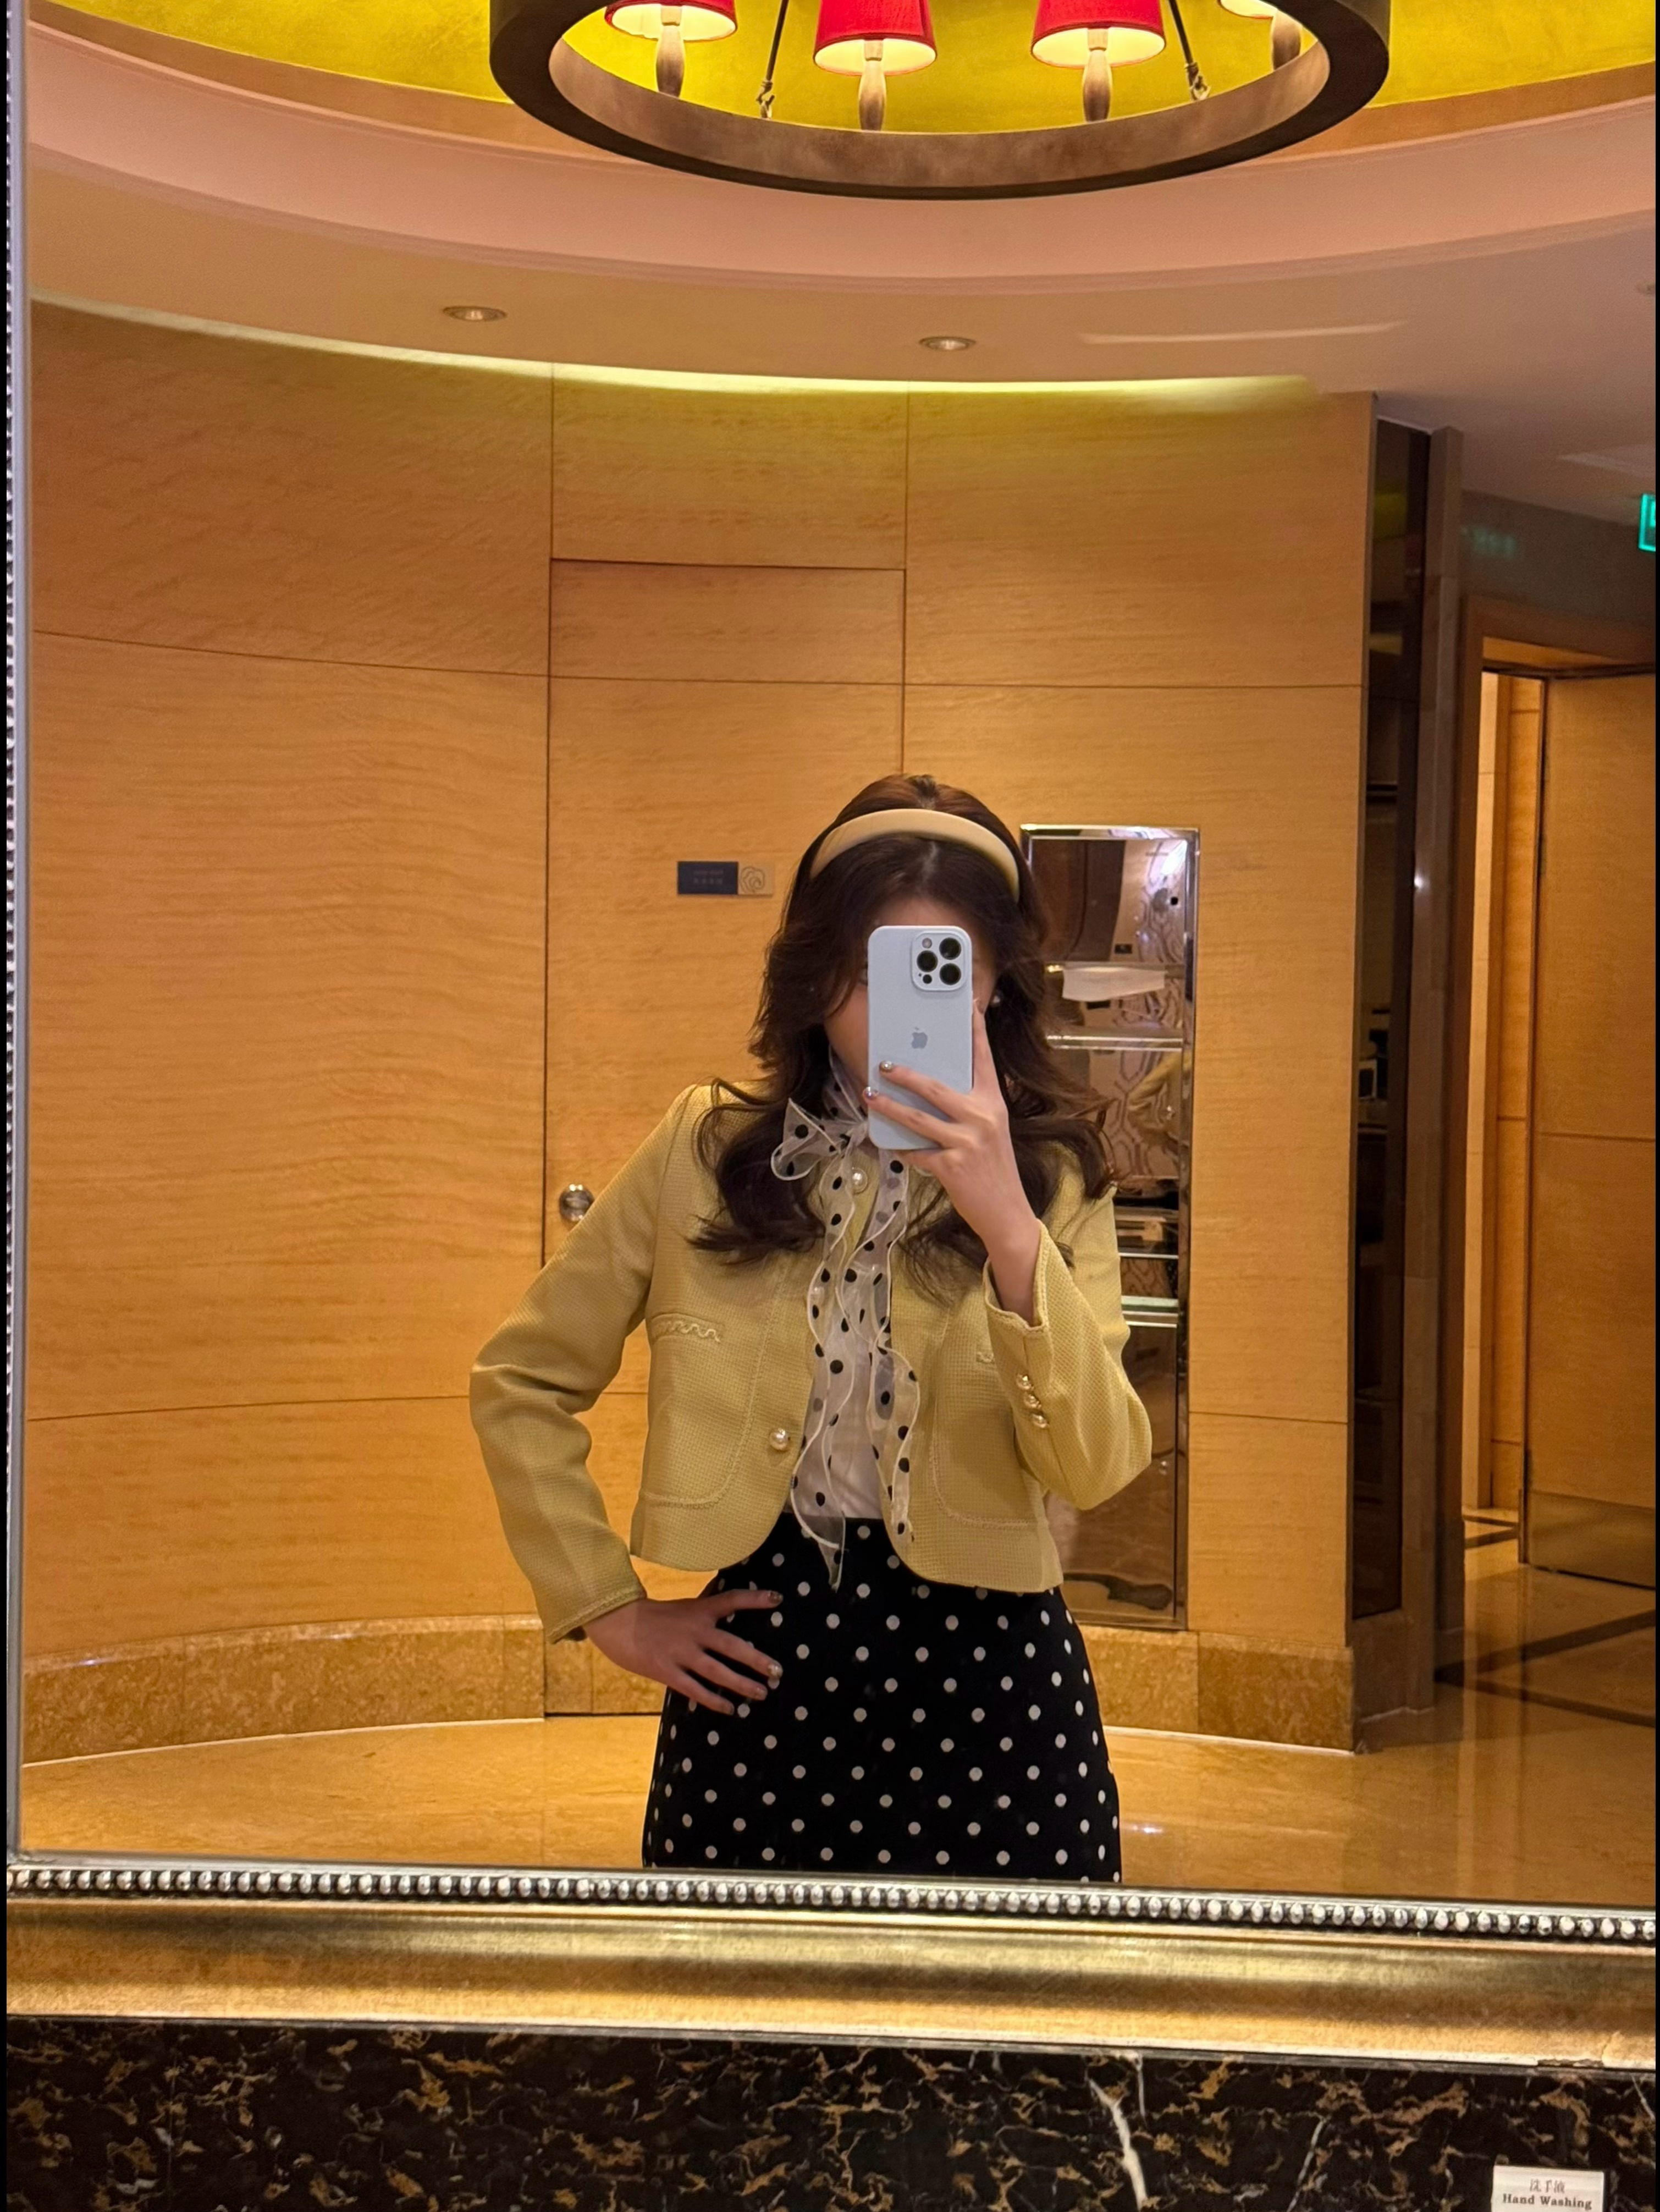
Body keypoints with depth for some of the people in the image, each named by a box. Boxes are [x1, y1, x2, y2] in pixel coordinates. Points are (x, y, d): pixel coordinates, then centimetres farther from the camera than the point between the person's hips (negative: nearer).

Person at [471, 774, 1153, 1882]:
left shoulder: (1054, 1176, -1)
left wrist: (1009, 1231, -27)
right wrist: (610, 1609, 4)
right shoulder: (706, 1152, 2)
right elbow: (522, 1381, 9)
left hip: (984, 1677, -1)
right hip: (758, 1676, 1)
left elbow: (1097, 1467, -15)